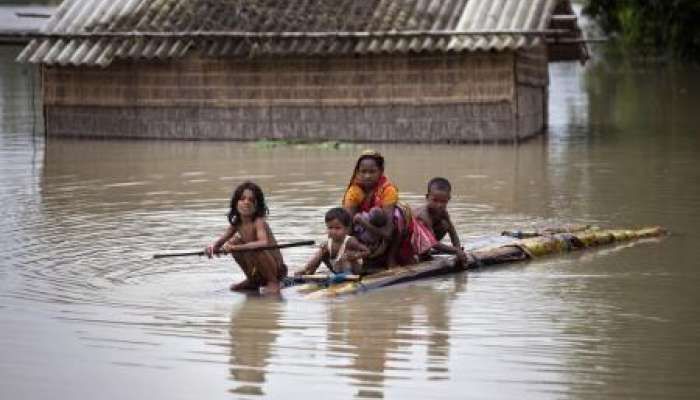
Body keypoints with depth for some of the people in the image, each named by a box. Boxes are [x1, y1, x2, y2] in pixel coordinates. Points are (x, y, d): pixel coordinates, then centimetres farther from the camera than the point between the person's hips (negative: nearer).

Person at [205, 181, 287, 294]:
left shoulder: (258, 222, -22)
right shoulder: (236, 223, 0)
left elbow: (264, 243, -38)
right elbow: (221, 240, 0)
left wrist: (236, 247, -42)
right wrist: (213, 247, -25)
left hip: (276, 269, -7)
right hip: (256, 270, 7)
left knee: (255, 250, -32)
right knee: (234, 241, -4)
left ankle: (273, 283, -9)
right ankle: (253, 281, 13)